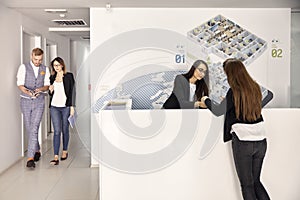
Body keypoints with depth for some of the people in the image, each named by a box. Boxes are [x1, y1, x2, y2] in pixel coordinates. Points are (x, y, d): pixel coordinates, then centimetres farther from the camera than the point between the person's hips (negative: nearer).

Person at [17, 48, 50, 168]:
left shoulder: (45, 69, 7)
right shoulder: (23, 67, -1)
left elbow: (47, 85, 6)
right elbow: (20, 85, -8)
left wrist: (41, 89, -18)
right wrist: (28, 92, -29)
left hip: (39, 102, 0)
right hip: (26, 101, 0)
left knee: (34, 129, -11)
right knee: (29, 129, 8)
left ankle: (30, 158, -11)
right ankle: (37, 150, 30)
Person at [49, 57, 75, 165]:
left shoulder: (69, 76, 1)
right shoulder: (52, 77, 12)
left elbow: (72, 92, -2)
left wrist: (72, 106, -8)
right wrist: (50, 90, -4)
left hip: (66, 107, -2)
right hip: (54, 107, 2)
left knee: (65, 130, 9)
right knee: (57, 131, -5)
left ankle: (65, 151, 27)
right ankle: (56, 157, -8)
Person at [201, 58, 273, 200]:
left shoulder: (234, 92, -13)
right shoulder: (255, 87, 6)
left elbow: (218, 111, -5)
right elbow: (270, 95, 26)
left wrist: (206, 100, 12)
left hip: (242, 141, -6)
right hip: (260, 141, 6)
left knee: (247, 185, 5)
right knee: (255, 181, 19)